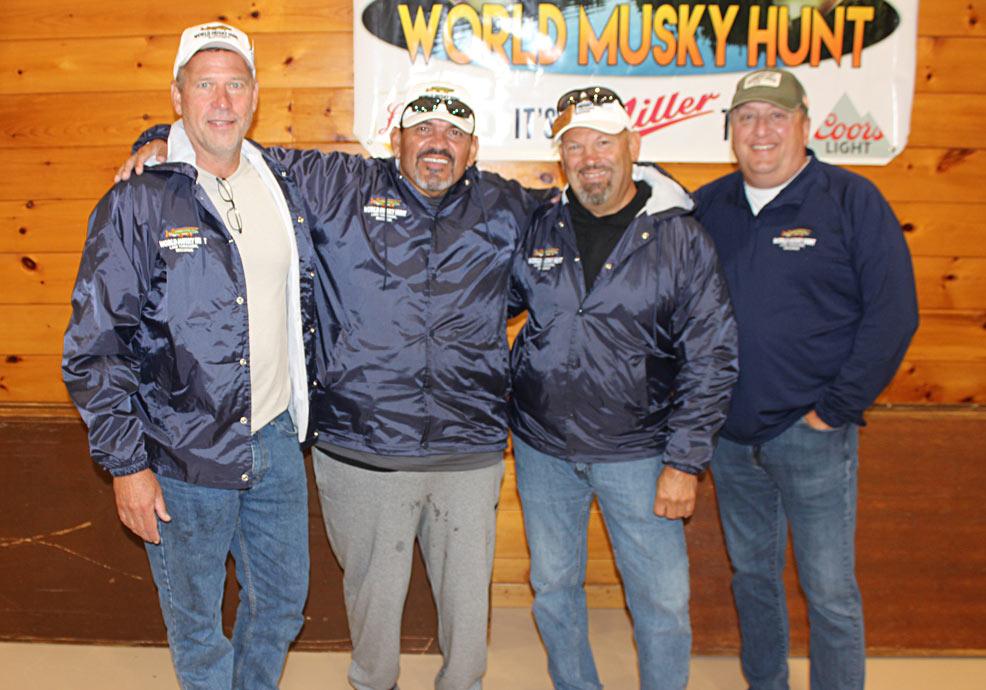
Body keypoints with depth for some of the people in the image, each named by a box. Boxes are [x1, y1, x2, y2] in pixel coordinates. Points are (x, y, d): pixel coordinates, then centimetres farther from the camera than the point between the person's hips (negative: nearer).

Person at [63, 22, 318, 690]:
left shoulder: (282, 188, 4)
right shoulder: (137, 203, -10)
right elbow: (94, 345, -10)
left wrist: (306, 402, 15)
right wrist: (125, 463, -11)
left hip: (276, 439, 5)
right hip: (183, 458, -4)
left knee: (284, 600, 20)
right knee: (196, 624, 13)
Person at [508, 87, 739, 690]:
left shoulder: (680, 237, -7)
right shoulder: (536, 229, 0)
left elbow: (712, 358, -6)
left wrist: (685, 461, -10)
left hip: (636, 453, -2)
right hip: (541, 447, 3)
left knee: (663, 601, 5)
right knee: (553, 588, 16)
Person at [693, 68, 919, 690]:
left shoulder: (852, 200, -6)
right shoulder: (708, 207, 6)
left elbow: (893, 312, -9)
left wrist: (837, 408, -12)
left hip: (811, 435, -4)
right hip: (729, 435, 5)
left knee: (830, 591, 5)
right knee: (752, 574, 19)